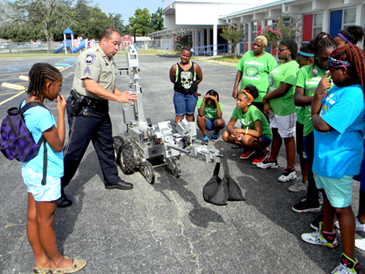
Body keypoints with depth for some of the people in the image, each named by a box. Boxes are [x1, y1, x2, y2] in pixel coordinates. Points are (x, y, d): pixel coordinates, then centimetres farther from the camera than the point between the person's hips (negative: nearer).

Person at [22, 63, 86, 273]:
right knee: (46, 220, 9)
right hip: (45, 175, -9)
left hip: (31, 170, 9)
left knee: (33, 217, 18)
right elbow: (58, 145, -18)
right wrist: (61, 112, -17)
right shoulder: (41, 114, -27)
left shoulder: (26, 104, 3)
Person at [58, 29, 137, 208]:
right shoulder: (91, 56, -16)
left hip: (101, 109, 10)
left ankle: (111, 179, 34)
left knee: (106, 146, 18)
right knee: (74, 151, -4)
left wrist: (123, 94, 6)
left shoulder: (109, 60, 16)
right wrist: (118, 98, -24)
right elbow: (91, 86, -27)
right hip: (84, 110, -10)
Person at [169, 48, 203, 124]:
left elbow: (200, 79, 8)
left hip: (192, 94, 1)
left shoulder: (195, 66, -3)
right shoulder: (175, 67, -5)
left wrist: (192, 86, 6)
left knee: (190, 114, 13)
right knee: (179, 115, -1)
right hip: (179, 94, -1)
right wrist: (181, 85, 3)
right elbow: (172, 80, 6)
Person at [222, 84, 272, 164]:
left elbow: (259, 133, -35)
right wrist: (233, 131, -27)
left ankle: (262, 151, -5)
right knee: (225, 135, -10)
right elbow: (229, 125, -4)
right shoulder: (237, 109, -9)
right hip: (249, 133, 7)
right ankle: (249, 149, 9)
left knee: (246, 139, -39)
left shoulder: (254, 111, -29)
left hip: (265, 137, -7)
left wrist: (242, 130, -29)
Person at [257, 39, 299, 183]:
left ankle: (290, 170, 10)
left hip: (285, 109, -9)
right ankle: (272, 160, 38)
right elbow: (271, 84, 11)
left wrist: (265, 98, -9)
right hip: (274, 107, 9)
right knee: (276, 133, 21)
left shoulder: (292, 67, -18)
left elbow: (282, 90, -23)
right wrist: (266, 103, -1)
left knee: (288, 137, 0)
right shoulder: (281, 65, 14)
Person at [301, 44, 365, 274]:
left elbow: (323, 125, -28)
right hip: (324, 155, 10)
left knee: (342, 207, -1)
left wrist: (315, 117, -7)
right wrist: (319, 94, -10)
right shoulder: (336, 88, 5)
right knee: (327, 196, 24)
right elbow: (316, 112, 6)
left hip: (338, 160, -10)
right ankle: (327, 235, 46)